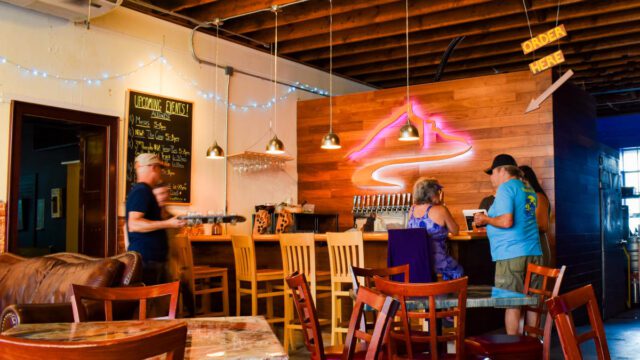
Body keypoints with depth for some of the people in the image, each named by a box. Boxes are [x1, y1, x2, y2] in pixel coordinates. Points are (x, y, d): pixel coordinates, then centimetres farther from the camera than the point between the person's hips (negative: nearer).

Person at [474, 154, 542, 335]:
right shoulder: (529, 190, 17)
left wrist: (486, 219, -3)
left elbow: (507, 221, -19)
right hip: (533, 252, 8)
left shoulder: (506, 188, -8)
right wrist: (490, 218, 27)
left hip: (511, 254, -8)